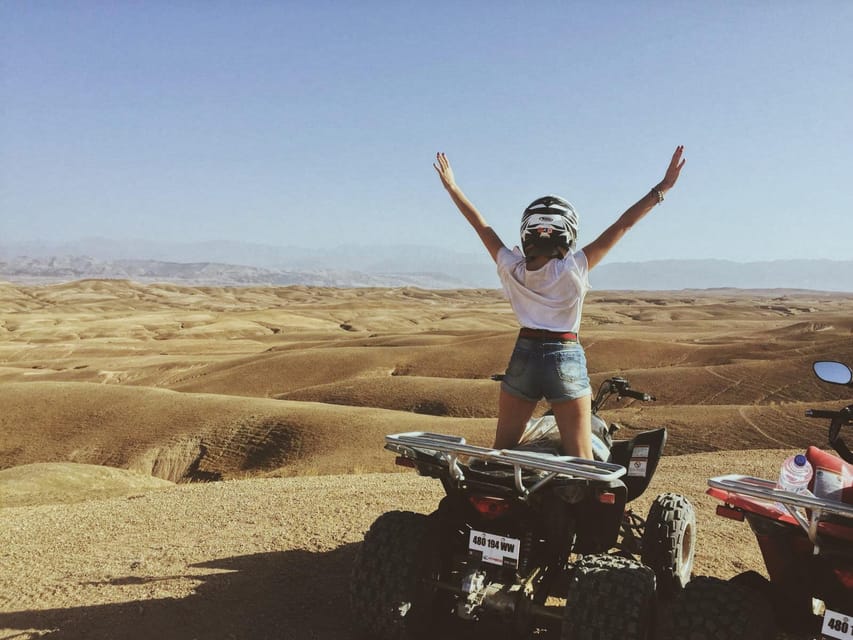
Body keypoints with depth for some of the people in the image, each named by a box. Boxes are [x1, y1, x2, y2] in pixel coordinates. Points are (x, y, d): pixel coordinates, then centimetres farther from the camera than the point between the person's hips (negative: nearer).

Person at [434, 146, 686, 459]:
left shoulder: (511, 267, -4)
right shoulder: (574, 268, -12)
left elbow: (480, 223, 7)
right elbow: (622, 224, -12)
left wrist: (451, 186, 18)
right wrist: (662, 188, -8)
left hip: (523, 357, 3)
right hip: (566, 360, -3)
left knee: (501, 451, 15)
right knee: (580, 460, 2)